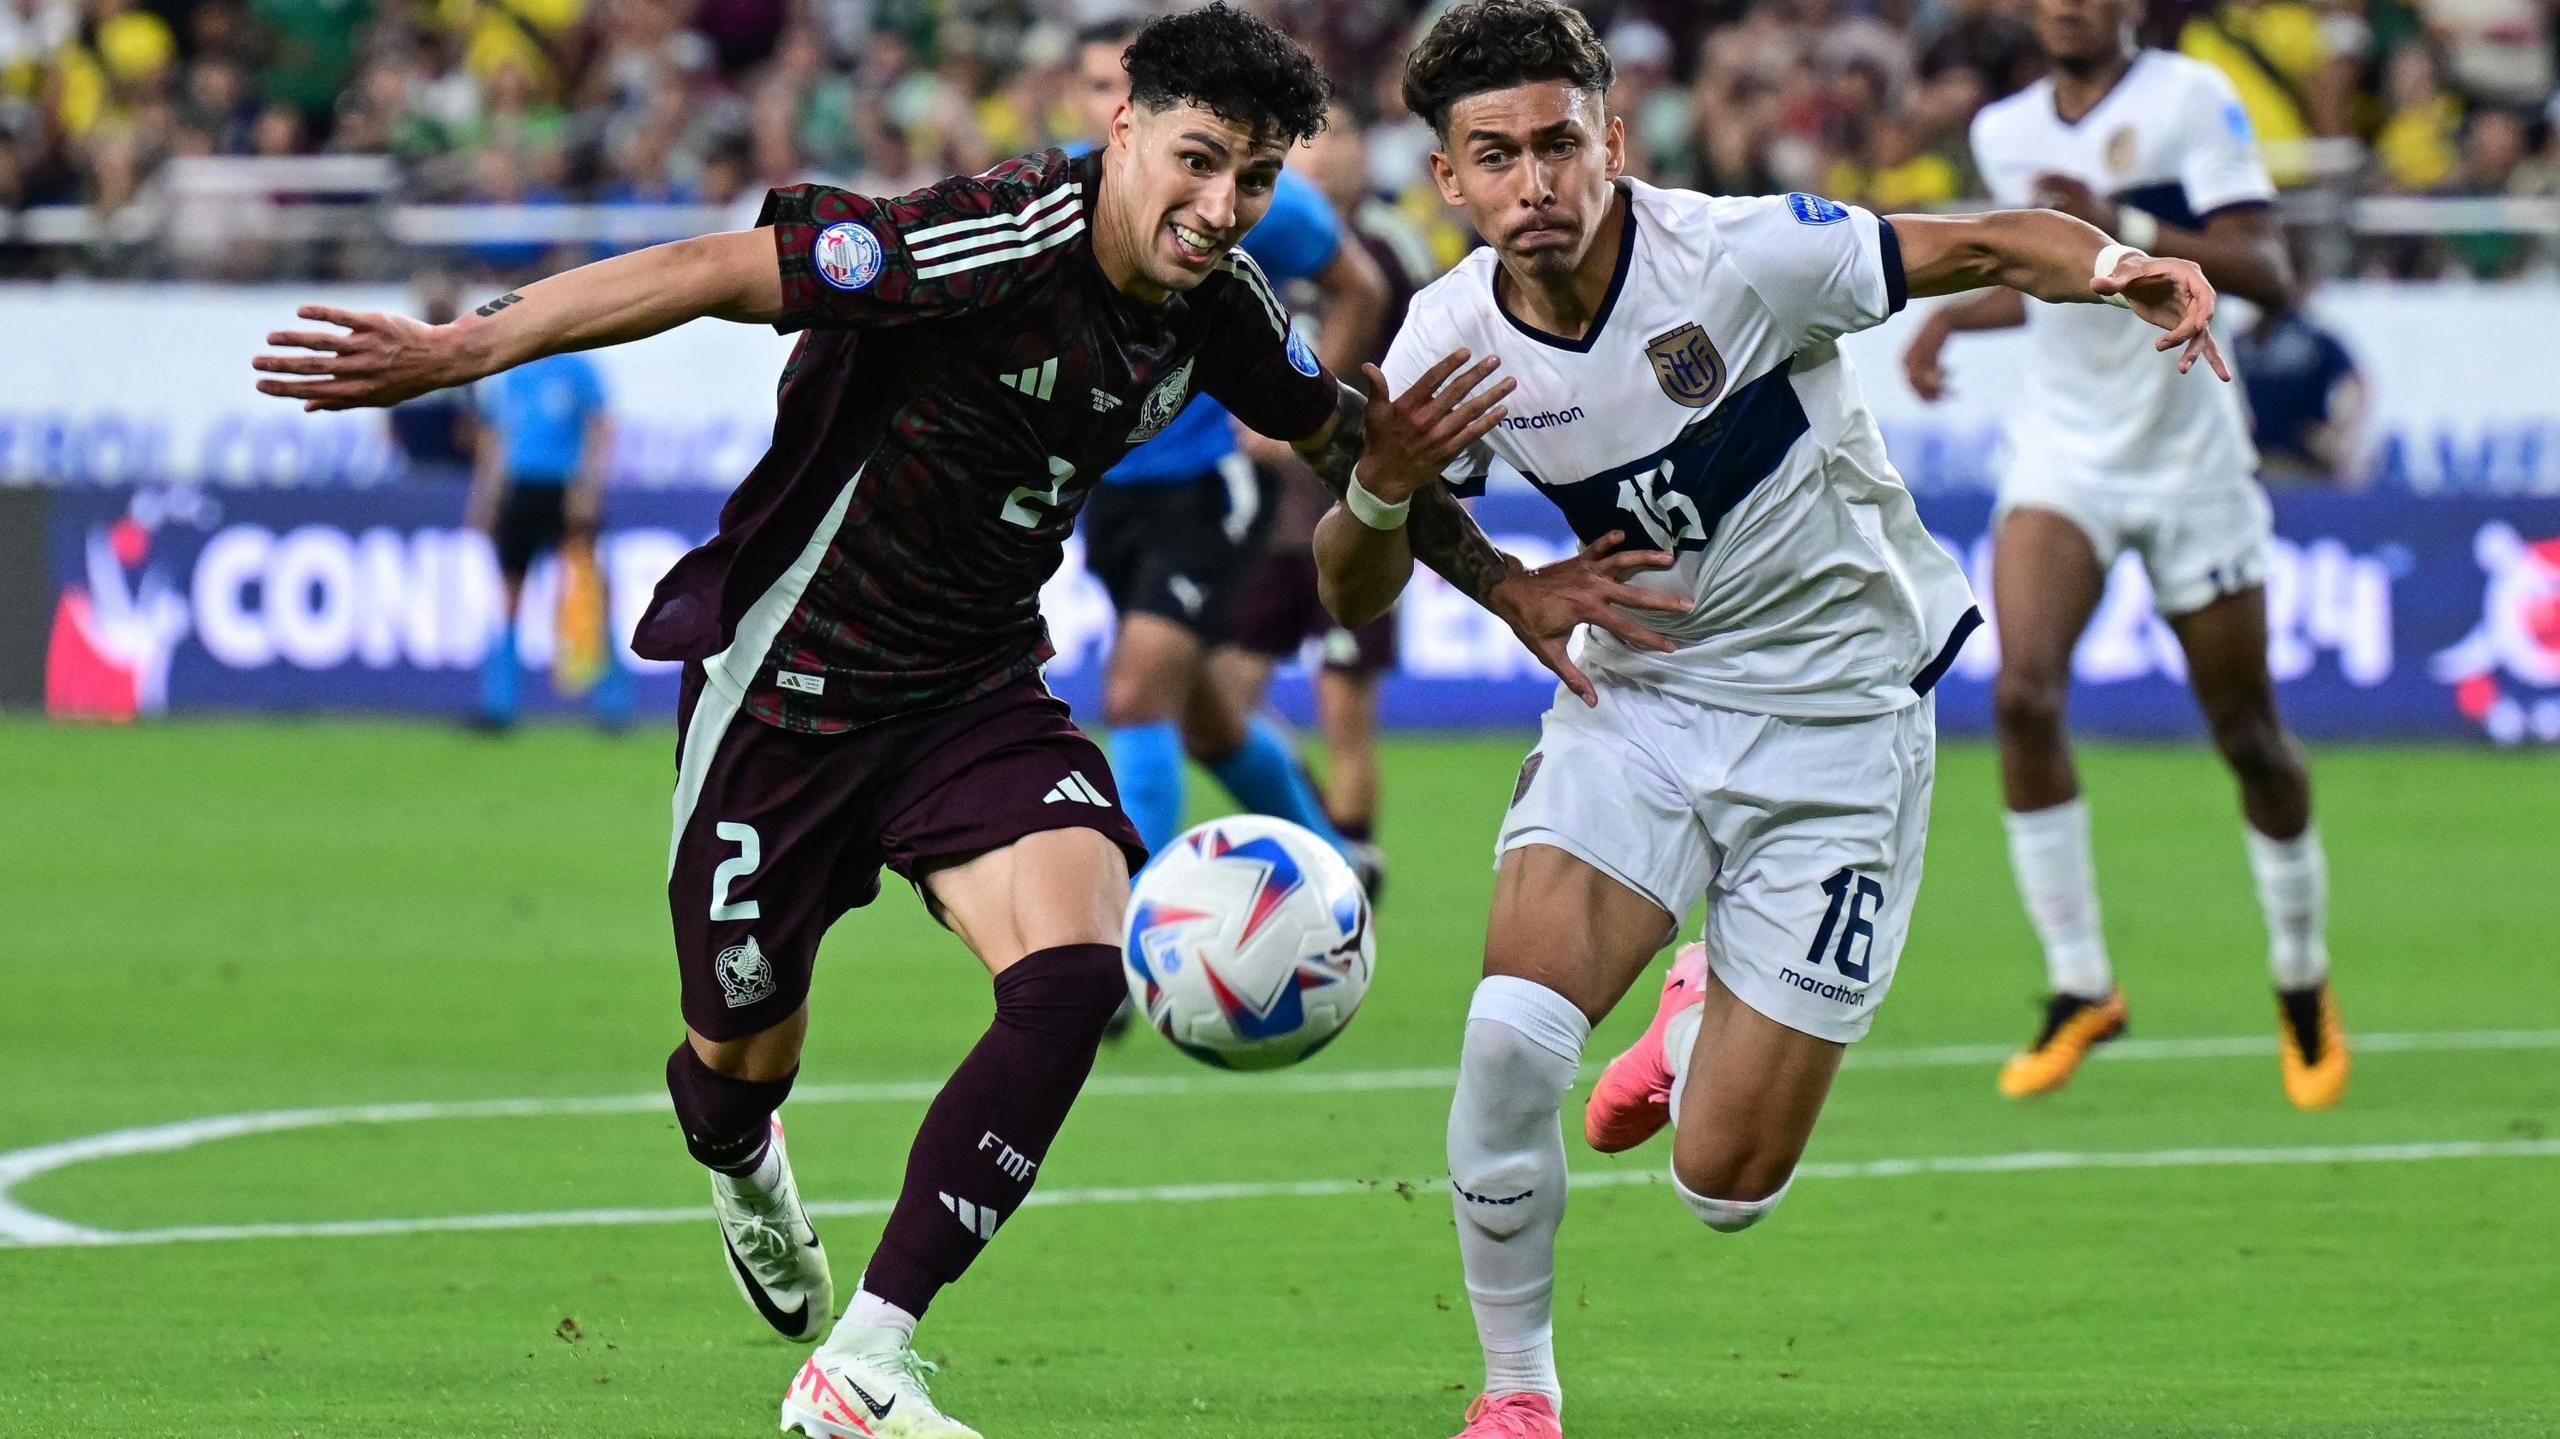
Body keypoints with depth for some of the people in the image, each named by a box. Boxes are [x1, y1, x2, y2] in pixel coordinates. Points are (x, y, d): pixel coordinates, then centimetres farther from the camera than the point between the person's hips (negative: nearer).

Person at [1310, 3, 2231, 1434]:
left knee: (1725, 1188, -5)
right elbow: (1356, 593, 3)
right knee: (1516, 1030, -24)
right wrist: (1387, 491, -21)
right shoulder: (1450, 340, -9)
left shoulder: (1741, 255, -21)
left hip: (1836, 713, -3)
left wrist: (2118, 267, -37)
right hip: (1636, 695, 3)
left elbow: (1986, 247, -15)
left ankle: (1710, 1008, 35)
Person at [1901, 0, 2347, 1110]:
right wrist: (1950, 317, 10)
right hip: (2063, 454, 4)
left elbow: (2266, 276, -18)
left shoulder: (2191, 98, -10)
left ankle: (2303, 985, 26)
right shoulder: (2004, 132, 9)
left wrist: (2129, 228, -29)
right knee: (2023, 693, -19)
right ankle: (2079, 987, -11)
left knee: (2246, 734, 5)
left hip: (2191, 461, -4)